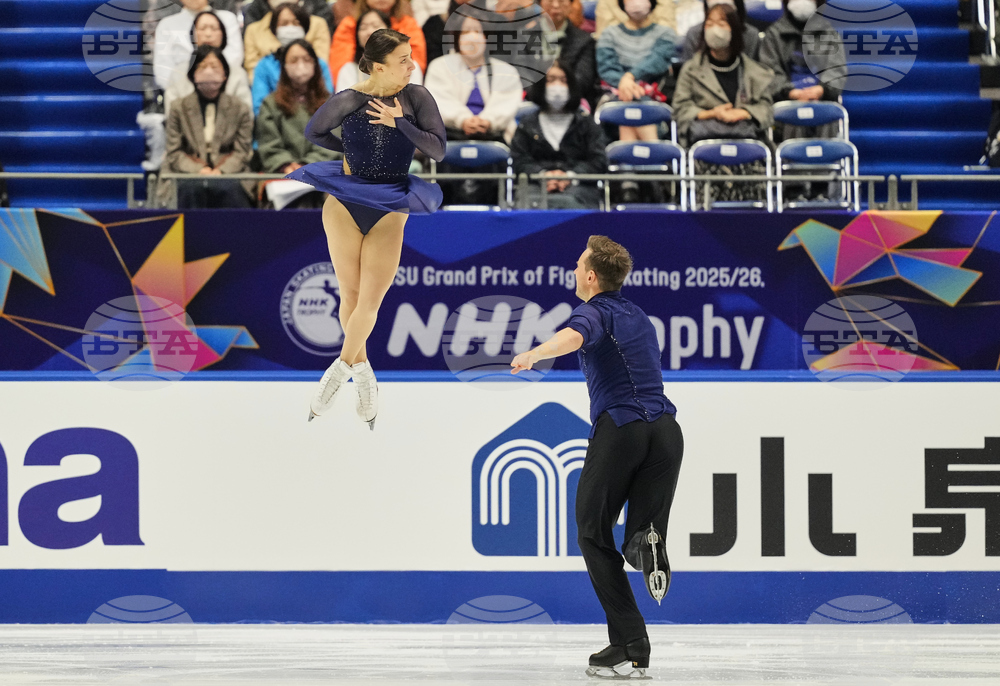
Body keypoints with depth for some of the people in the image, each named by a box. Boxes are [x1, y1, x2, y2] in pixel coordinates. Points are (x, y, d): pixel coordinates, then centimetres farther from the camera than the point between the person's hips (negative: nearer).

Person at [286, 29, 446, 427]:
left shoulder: (416, 98, -5)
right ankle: (363, 375, 22)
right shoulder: (349, 101, -8)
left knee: (371, 300, -4)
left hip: (388, 211, 0)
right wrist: (350, 150, 6)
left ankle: (339, 370, 9)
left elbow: (438, 150, -11)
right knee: (350, 295, 7)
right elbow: (314, 131, 9)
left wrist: (399, 122, -19)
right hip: (346, 205, 0)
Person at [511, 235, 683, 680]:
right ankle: (647, 542, -30)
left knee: (594, 535, 8)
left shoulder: (595, 313, 0)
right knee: (637, 543, 10)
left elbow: (574, 336, -26)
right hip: (665, 427, 6)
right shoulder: (638, 317, 25)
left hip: (620, 427, -6)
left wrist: (534, 355, -44)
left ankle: (629, 647, -1)